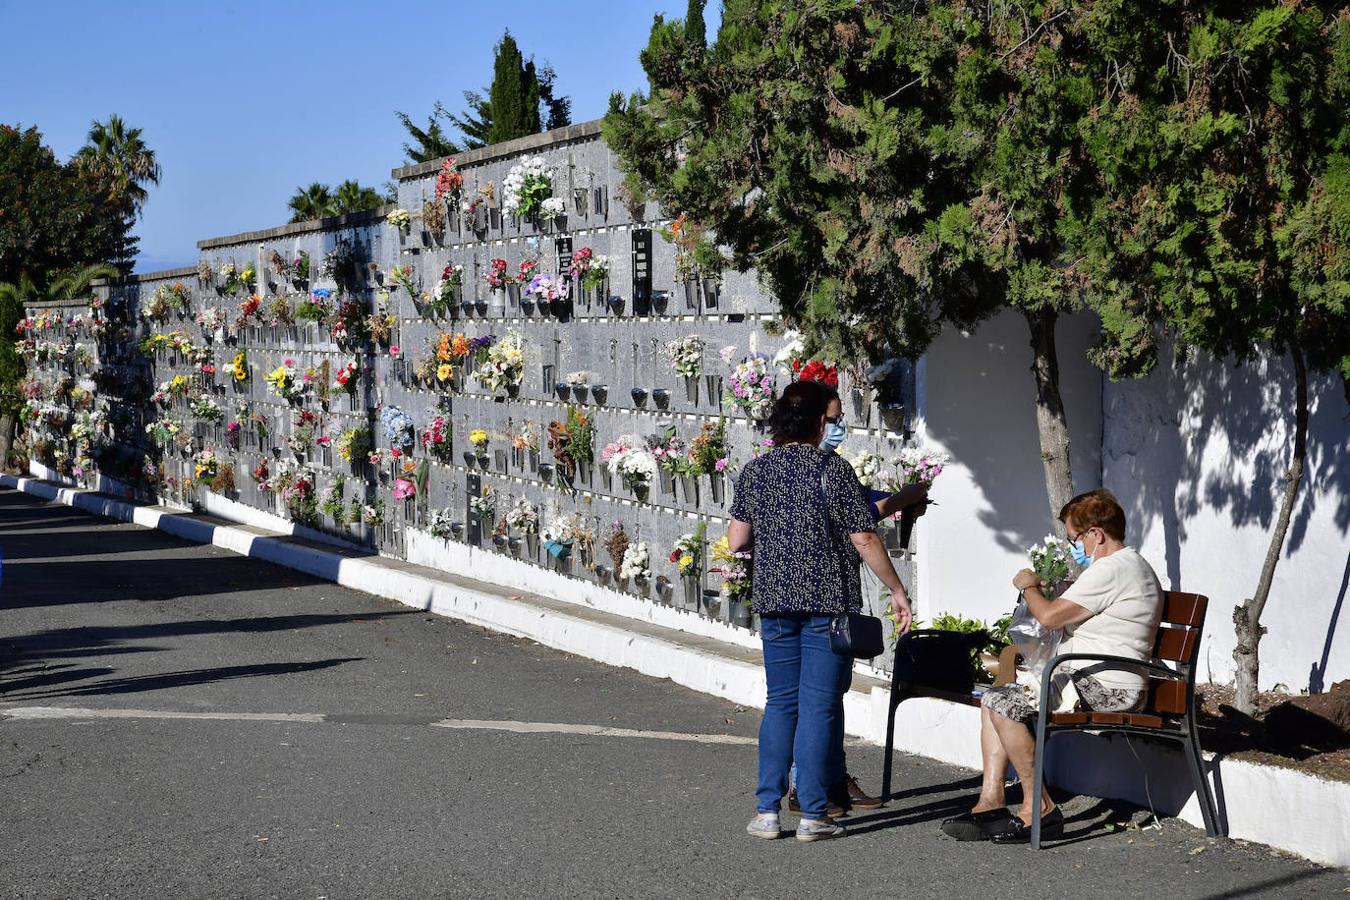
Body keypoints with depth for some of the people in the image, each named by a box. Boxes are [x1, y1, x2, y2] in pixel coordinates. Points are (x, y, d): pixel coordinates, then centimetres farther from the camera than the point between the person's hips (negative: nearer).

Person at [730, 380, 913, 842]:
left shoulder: (753, 471, 3)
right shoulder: (832, 469, -8)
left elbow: (736, 541, 3)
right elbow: (864, 540, -10)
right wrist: (897, 590, 0)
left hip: (775, 601, 4)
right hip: (828, 602, -4)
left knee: (780, 703, 13)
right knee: (819, 705, 1)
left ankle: (767, 810, 10)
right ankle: (812, 815, 3)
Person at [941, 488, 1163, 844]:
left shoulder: (1111, 570, -16)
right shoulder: (1132, 566, 19)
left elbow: (1050, 616, -17)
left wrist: (1029, 586, 2)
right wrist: (1051, 588, 20)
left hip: (1107, 688, -11)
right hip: (1095, 681, 11)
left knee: (1003, 703, -20)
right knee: (993, 699, 7)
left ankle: (1038, 808, -12)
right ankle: (991, 801, -1)